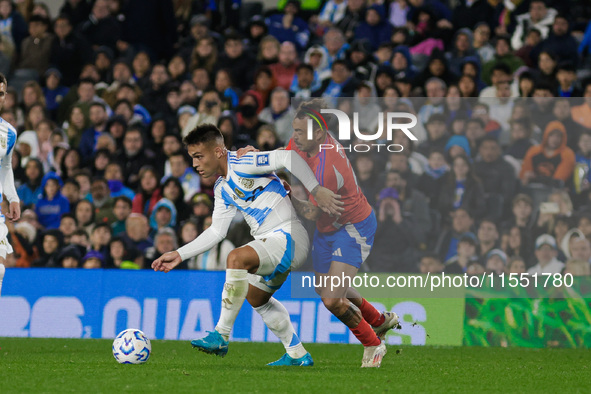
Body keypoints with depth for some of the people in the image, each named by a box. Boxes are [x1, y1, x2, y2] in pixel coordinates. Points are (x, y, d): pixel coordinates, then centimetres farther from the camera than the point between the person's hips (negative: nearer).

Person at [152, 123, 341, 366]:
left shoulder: (241, 164, -13)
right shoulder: (222, 189, 15)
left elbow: (289, 158, -22)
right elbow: (216, 232, 20)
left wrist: (317, 190, -27)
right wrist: (180, 255, 15)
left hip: (287, 236, -11)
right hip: (269, 243, 11)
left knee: (236, 258, -31)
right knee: (256, 298, 24)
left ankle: (221, 336, -26)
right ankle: (297, 355, 33)